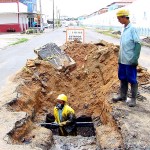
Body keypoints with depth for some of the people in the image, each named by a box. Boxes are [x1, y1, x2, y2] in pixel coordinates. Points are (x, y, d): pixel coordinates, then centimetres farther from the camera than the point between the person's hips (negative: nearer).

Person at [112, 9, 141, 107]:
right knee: (122, 78, 16)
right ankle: (123, 95, 29)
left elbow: (138, 44, -16)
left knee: (132, 80, 3)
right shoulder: (124, 29, 10)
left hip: (130, 61, -8)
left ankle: (133, 99, 14)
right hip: (122, 60, 8)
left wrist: (135, 59, -19)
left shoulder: (132, 29, -14)